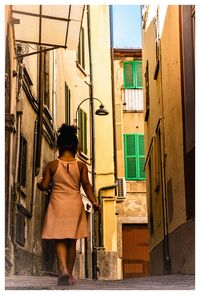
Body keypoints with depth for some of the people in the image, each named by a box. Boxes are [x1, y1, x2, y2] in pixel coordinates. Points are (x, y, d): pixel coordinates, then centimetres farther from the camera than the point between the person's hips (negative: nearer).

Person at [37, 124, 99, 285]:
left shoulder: (52, 165, -1)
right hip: (75, 204, 1)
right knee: (72, 241, 10)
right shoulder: (81, 165, 1)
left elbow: (44, 186, -1)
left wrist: (38, 183, 20)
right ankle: (70, 275, 15)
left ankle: (63, 268, -19)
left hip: (57, 204, -1)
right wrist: (94, 202, -12)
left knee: (59, 239, 3)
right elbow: (86, 184, -11)